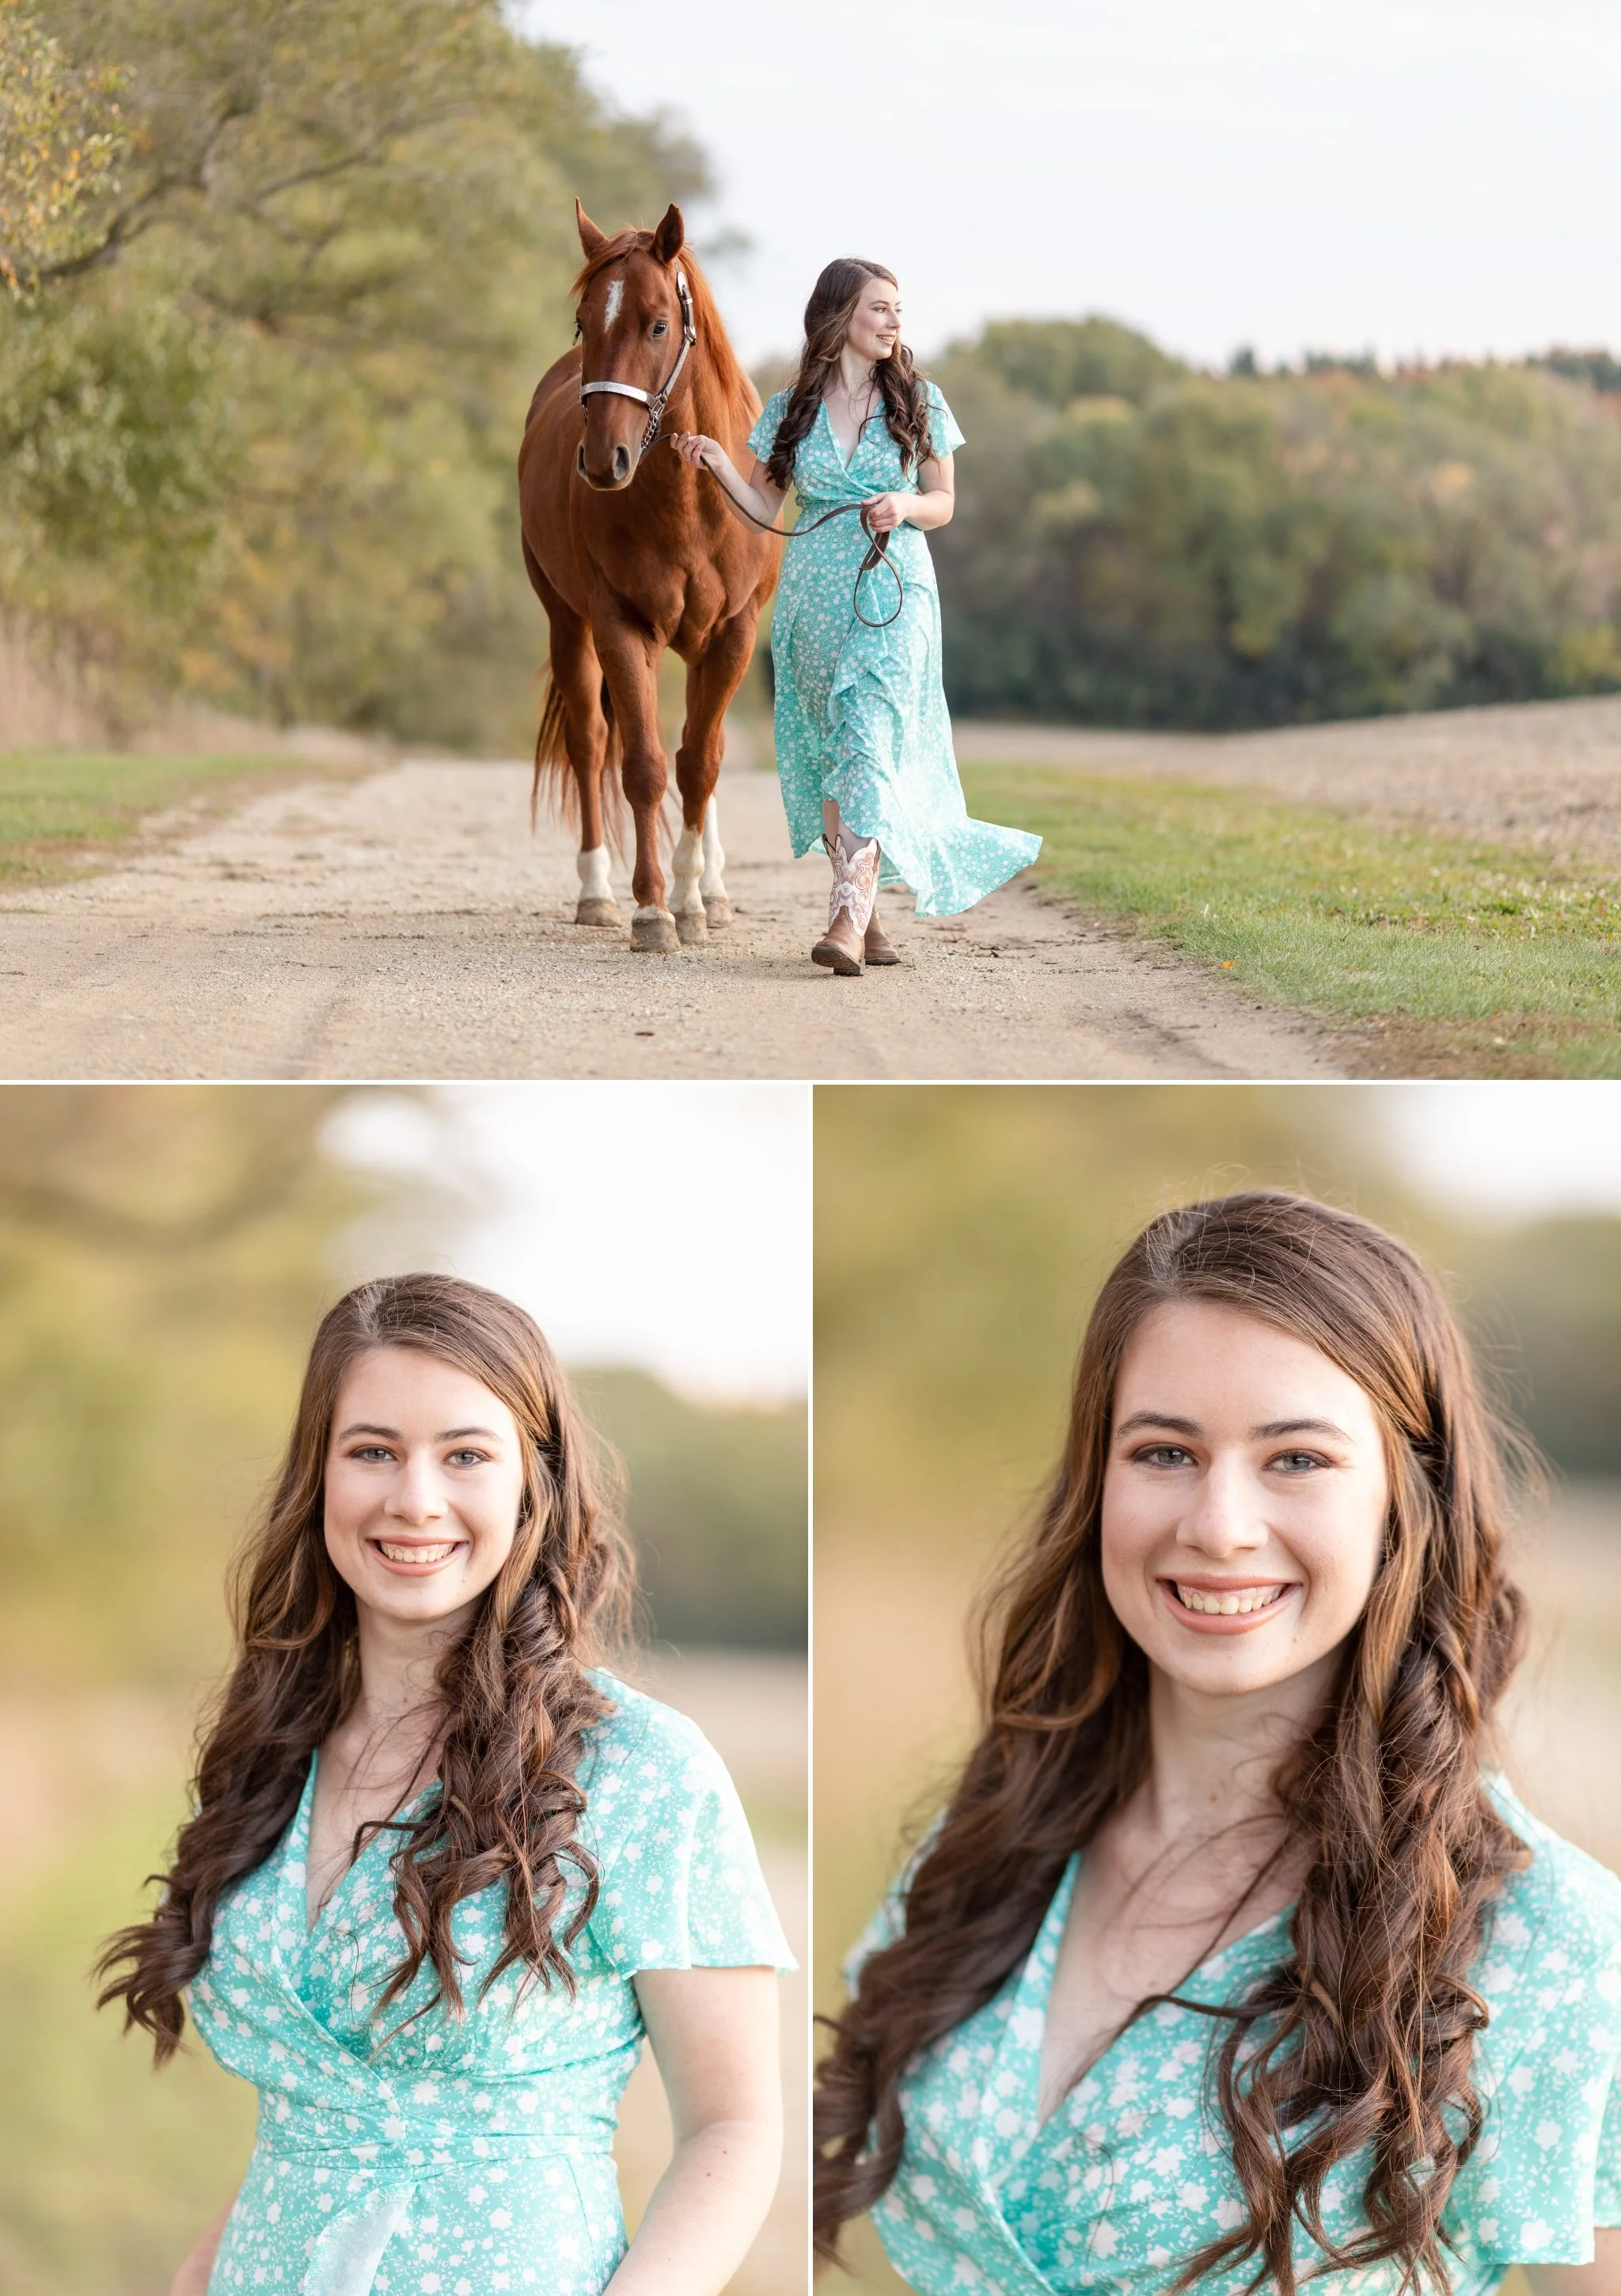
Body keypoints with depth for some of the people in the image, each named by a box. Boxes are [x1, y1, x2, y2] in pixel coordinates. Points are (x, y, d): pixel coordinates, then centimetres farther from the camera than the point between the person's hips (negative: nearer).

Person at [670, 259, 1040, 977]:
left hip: (893, 592, -3)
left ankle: (850, 916, -24)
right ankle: (867, 910, 17)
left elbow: (944, 502, 8)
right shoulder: (792, 408, 6)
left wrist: (907, 506, -13)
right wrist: (719, 464, -9)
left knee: (868, 744, -16)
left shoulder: (918, 401, 3)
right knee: (826, 752, 6)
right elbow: (766, 508, 8)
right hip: (812, 594, 3)